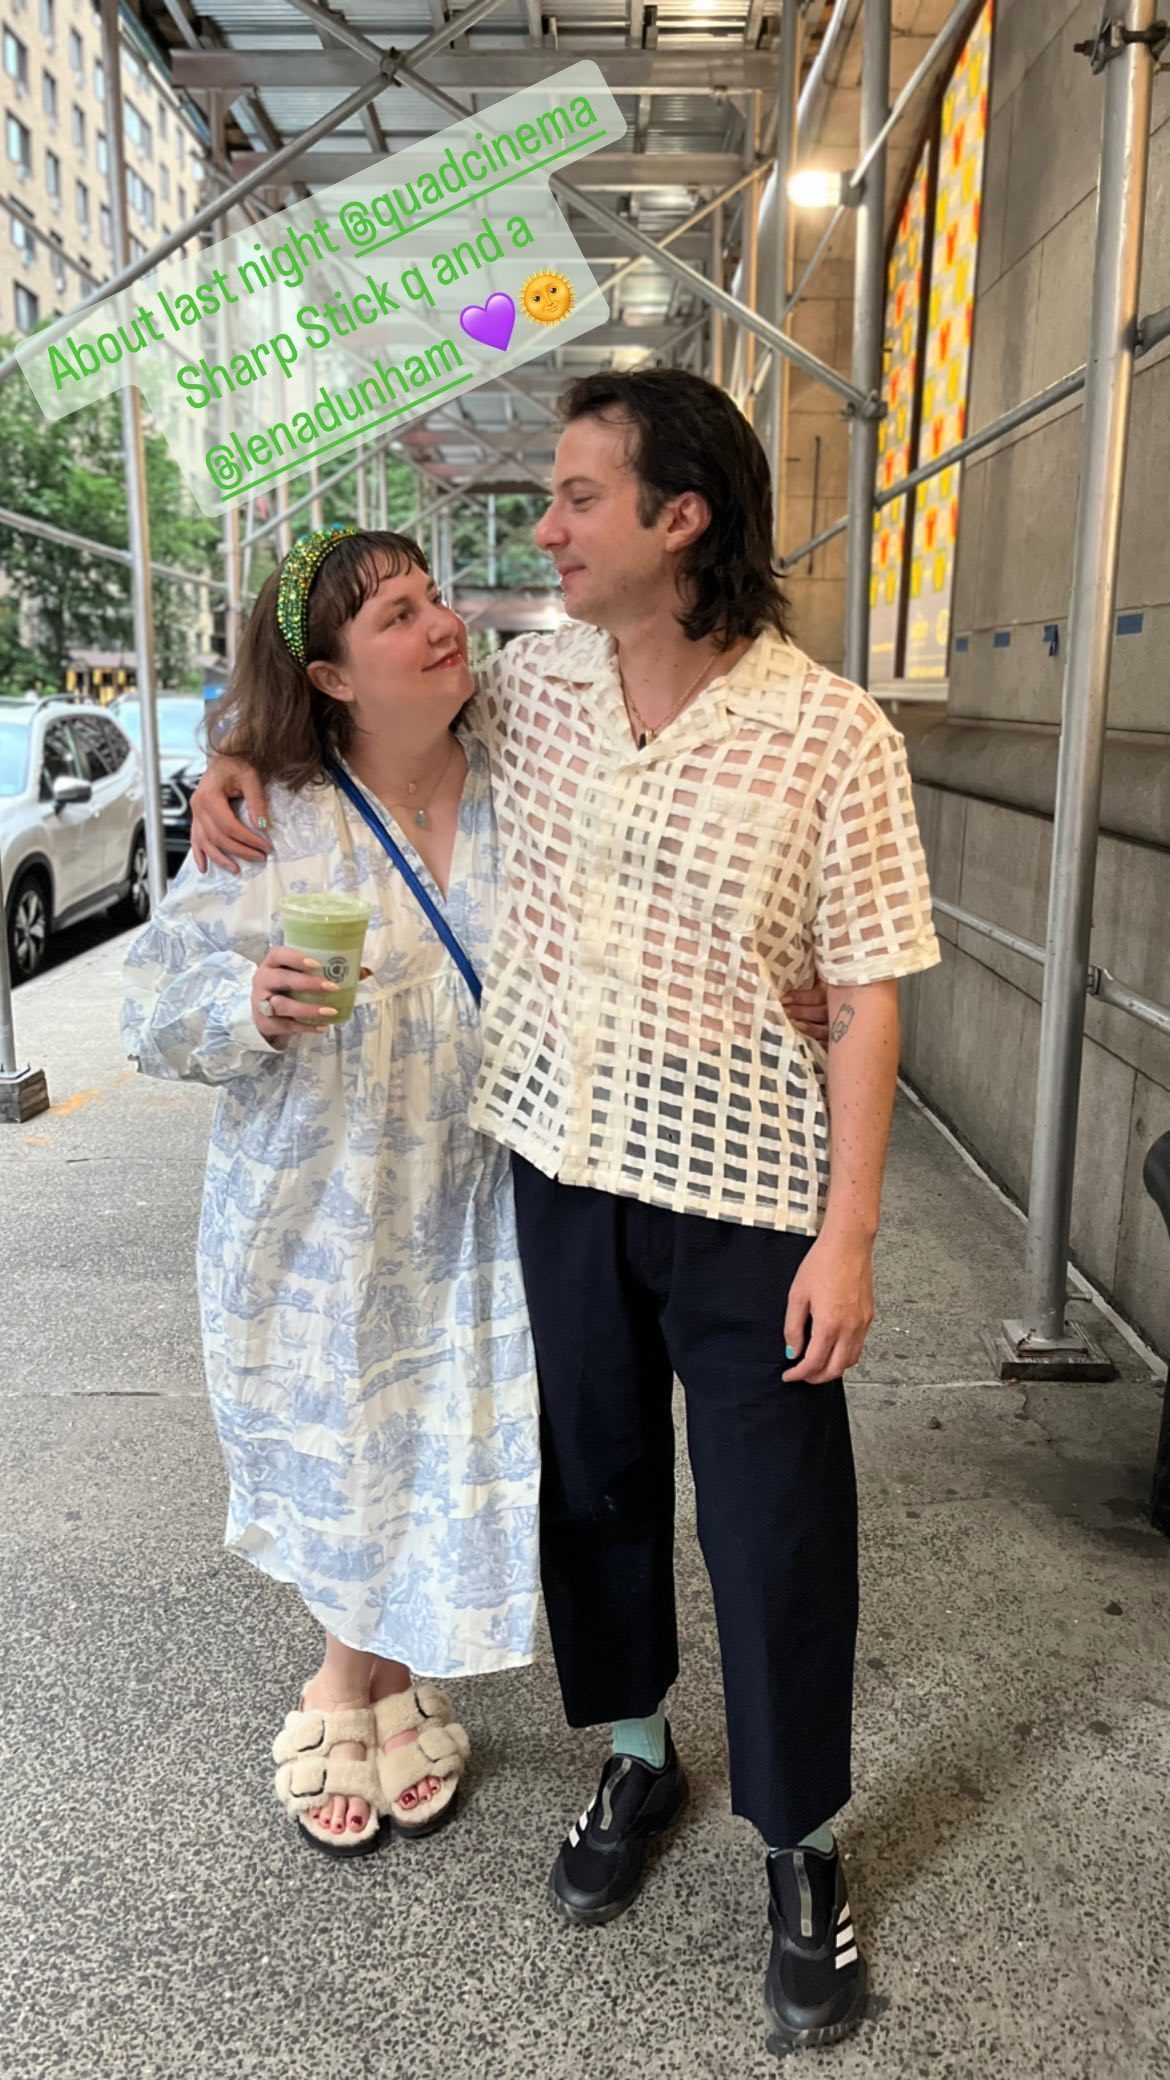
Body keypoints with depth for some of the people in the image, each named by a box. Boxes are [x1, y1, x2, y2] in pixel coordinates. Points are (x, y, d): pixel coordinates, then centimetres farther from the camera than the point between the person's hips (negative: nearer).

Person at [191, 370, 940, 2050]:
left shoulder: (832, 734, -12)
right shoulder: (529, 686, 1)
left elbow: (866, 1002, -11)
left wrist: (848, 1233, -12)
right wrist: (245, 758, 3)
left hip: (744, 1189, -4)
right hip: (561, 1160, 4)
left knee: (776, 1527, 7)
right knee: (594, 1477, 18)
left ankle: (802, 1848, 32)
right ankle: (638, 1758, 44)